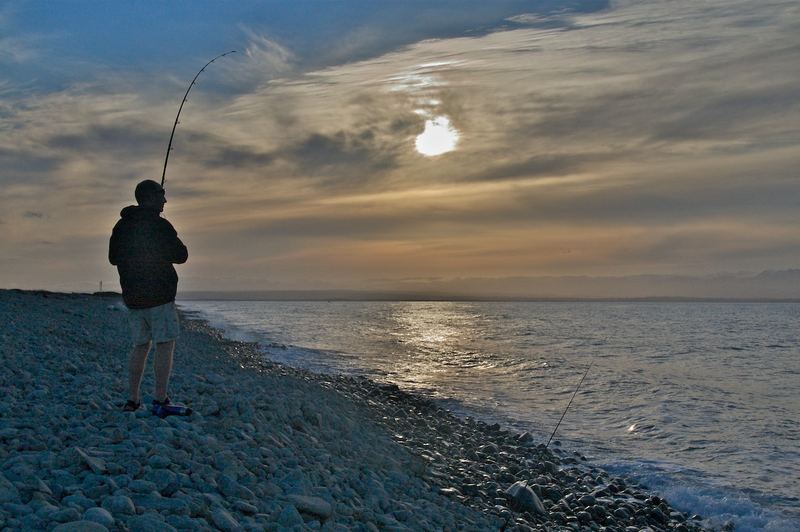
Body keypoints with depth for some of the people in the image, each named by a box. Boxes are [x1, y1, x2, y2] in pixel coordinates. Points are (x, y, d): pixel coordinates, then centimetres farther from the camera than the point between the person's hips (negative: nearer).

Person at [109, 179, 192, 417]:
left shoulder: (121, 226, 10)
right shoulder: (159, 225, -12)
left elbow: (113, 258, 20)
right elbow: (181, 256, -7)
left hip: (132, 297, 8)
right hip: (159, 295, -7)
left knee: (140, 345, 14)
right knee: (165, 345, -5)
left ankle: (132, 400, 14)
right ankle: (160, 402, -7)